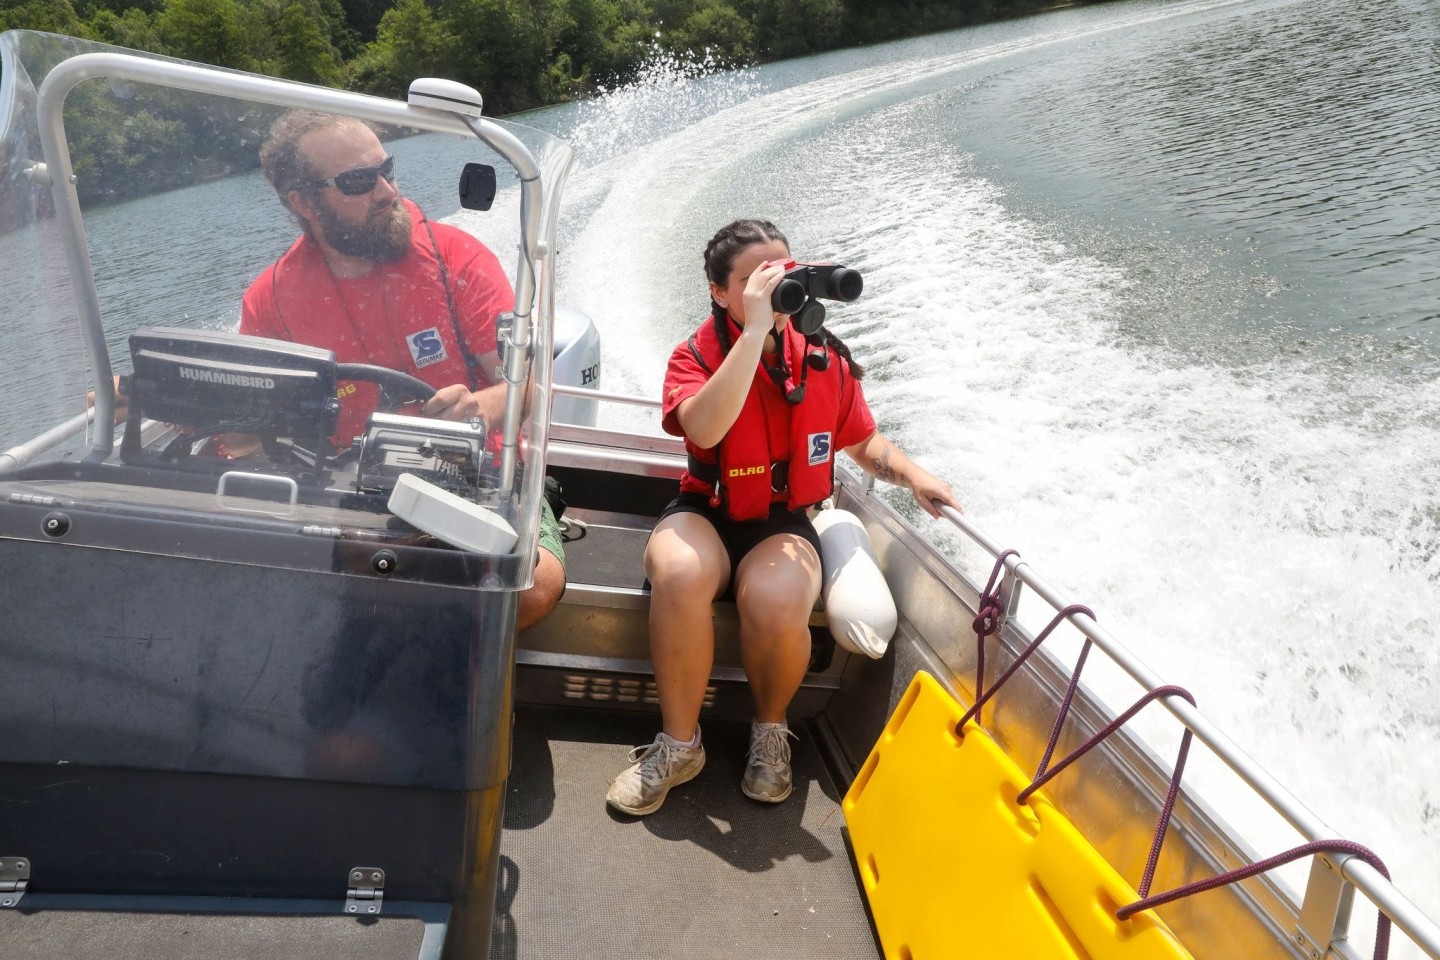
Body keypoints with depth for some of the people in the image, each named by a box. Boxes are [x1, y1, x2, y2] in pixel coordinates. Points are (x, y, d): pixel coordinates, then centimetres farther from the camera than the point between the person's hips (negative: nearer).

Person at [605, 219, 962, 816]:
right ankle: (679, 744, -13)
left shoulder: (825, 359, 0)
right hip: (705, 514, -1)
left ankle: (770, 732, 0)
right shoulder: (697, 356, -8)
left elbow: (863, 442, 16)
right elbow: (703, 430, -31)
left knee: (776, 603, -34)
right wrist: (755, 331, -30)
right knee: (680, 576, -36)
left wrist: (912, 475, -5)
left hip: (784, 524, 1)